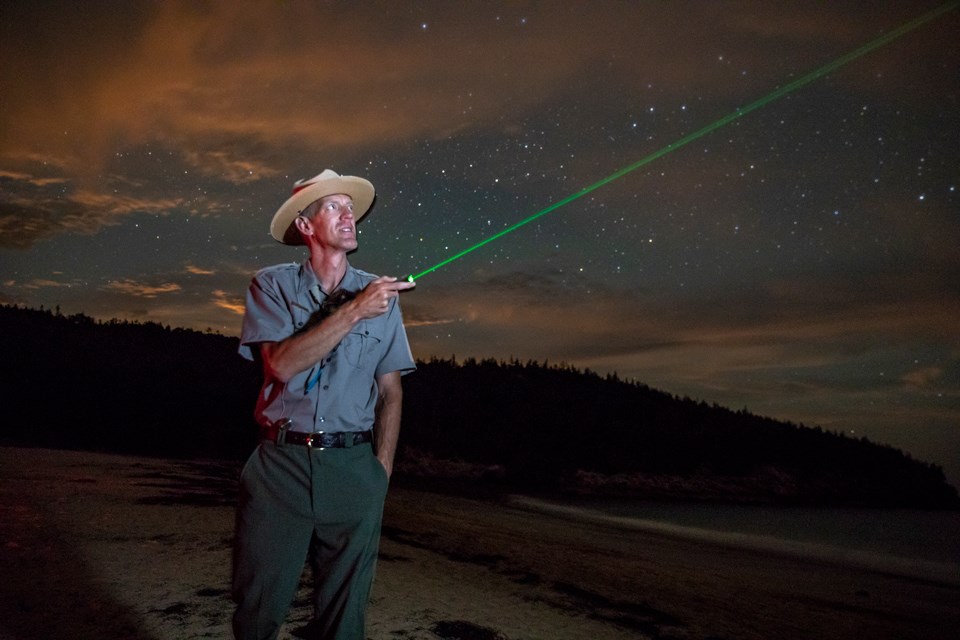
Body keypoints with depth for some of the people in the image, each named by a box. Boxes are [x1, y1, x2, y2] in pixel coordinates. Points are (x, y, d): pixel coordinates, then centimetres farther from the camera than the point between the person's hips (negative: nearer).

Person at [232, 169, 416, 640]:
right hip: (281, 463, -1)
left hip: (353, 468, 2)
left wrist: (381, 472, 1)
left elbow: (391, 392, 9)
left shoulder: (380, 294, 8)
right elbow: (281, 364, -13)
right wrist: (354, 311, -16)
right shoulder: (272, 286, 3)